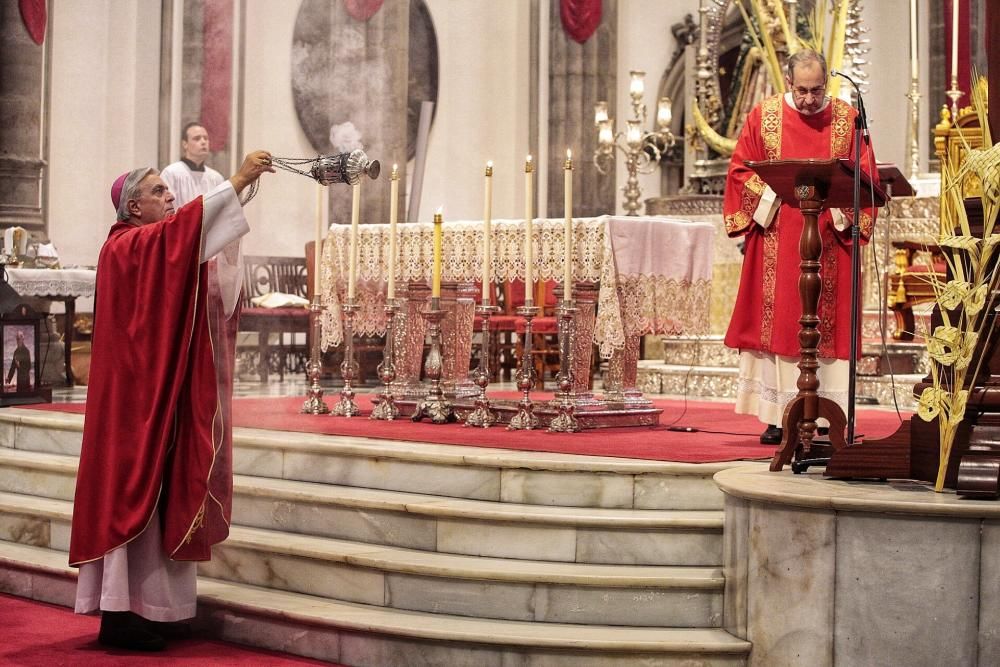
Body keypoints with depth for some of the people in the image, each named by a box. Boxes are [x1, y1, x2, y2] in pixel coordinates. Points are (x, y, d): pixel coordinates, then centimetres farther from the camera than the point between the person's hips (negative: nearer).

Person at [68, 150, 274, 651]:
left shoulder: (161, 249, 18)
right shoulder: (126, 247, -11)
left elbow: (203, 286, 10)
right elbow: (183, 224, -27)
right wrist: (238, 180, -29)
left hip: (163, 389, 9)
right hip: (136, 390, -9)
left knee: (162, 491, 8)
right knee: (134, 488, -7)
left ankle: (153, 606, 14)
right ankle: (122, 613, -3)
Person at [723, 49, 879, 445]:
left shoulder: (847, 119, 5)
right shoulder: (763, 116, 5)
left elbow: (865, 176, 4)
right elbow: (741, 170, 5)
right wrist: (771, 192, -11)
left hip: (828, 241, 0)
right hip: (776, 240, 0)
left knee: (826, 325, -1)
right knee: (775, 322, -2)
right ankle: (778, 419, 3)